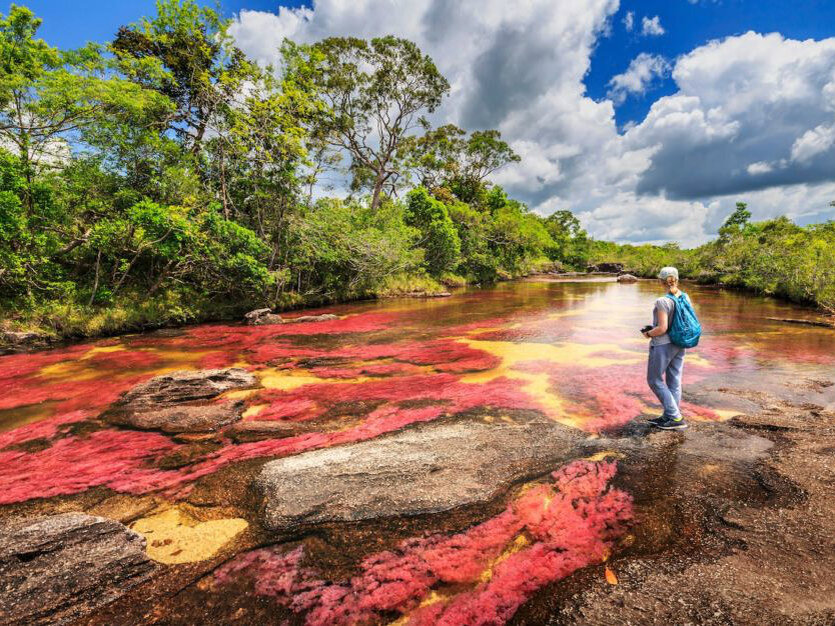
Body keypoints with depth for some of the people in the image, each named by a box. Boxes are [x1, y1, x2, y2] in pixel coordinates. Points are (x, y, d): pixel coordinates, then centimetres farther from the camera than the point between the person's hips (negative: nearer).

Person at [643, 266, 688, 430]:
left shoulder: (662, 301, -21)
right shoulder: (685, 297, 1)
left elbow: (662, 328, -23)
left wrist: (648, 334, -6)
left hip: (662, 345, -8)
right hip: (679, 345, 8)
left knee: (655, 380, 6)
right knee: (674, 381, 13)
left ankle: (676, 418, 5)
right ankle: (668, 417, 23)